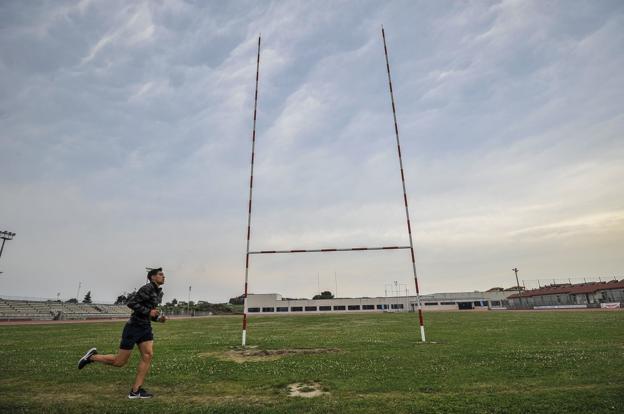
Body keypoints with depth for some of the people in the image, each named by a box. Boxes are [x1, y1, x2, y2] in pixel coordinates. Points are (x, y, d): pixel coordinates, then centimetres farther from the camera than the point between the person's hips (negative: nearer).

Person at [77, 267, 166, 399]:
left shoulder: (159, 292, 11)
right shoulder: (147, 288, -17)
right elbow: (130, 303, -22)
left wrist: (158, 318, 4)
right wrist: (148, 312, -22)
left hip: (145, 327, 8)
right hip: (133, 327, -8)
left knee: (148, 356, -4)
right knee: (119, 362, 2)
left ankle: (135, 391, 2)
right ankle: (92, 356, 25)